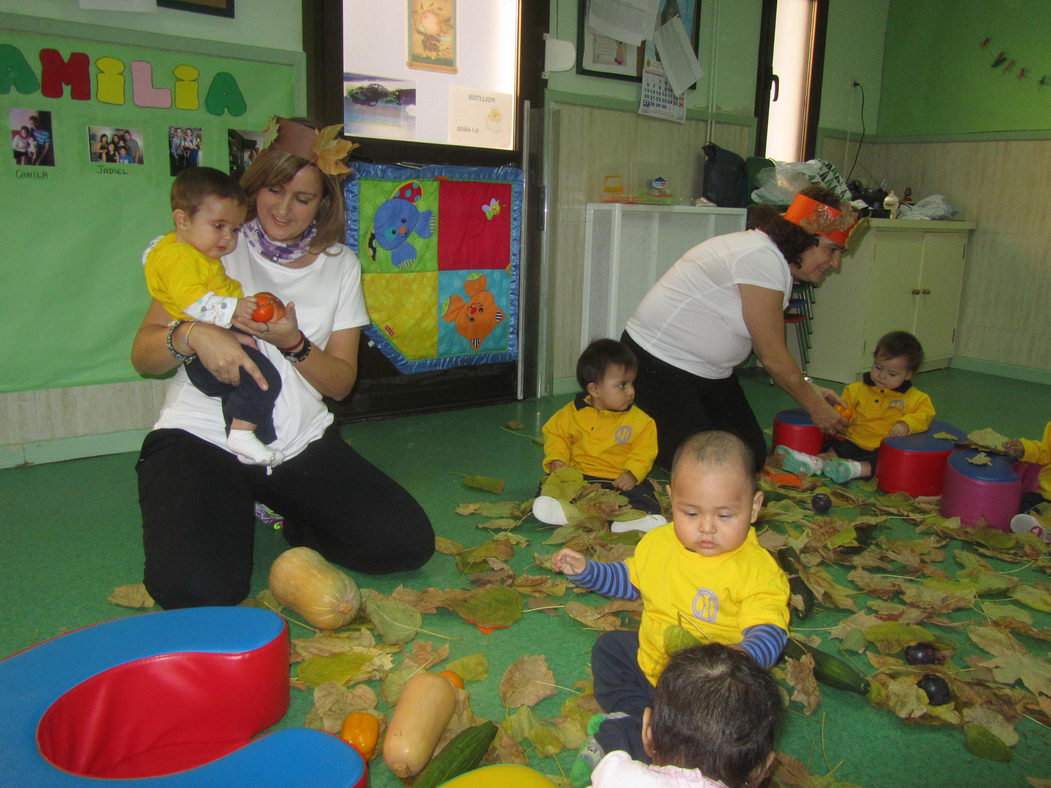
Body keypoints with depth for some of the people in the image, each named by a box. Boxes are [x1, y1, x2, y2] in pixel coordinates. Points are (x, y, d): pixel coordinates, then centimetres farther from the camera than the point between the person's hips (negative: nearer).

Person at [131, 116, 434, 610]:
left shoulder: (340, 265, 10)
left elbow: (340, 383, 5)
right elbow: (143, 355, -1)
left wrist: (293, 343, -15)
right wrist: (192, 335, -23)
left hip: (302, 444, 3)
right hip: (202, 439, -2)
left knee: (408, 542, -13)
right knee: (198, 590, -26)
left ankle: (295, 524, 16)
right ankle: (233, 518, 11)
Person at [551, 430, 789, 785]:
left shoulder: (758, 569, -22)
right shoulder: (659, 542, -4)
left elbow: (768, 631, -30)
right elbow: (629, 580, 16)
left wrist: (745, 656, -52)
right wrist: (585, 570, 6)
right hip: (648, 659, 7)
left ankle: (611, 742, -15)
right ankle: (631, 714, -7)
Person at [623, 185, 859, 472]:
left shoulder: (775, 258, 6)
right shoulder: (761, 258, -25)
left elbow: (771, 350, 11)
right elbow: (773, 357, -18)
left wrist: (809, 388, 4)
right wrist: (816, 407, -7)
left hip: (711, 372, 10)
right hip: (659, 364, -10)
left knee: (752, 458, 6)